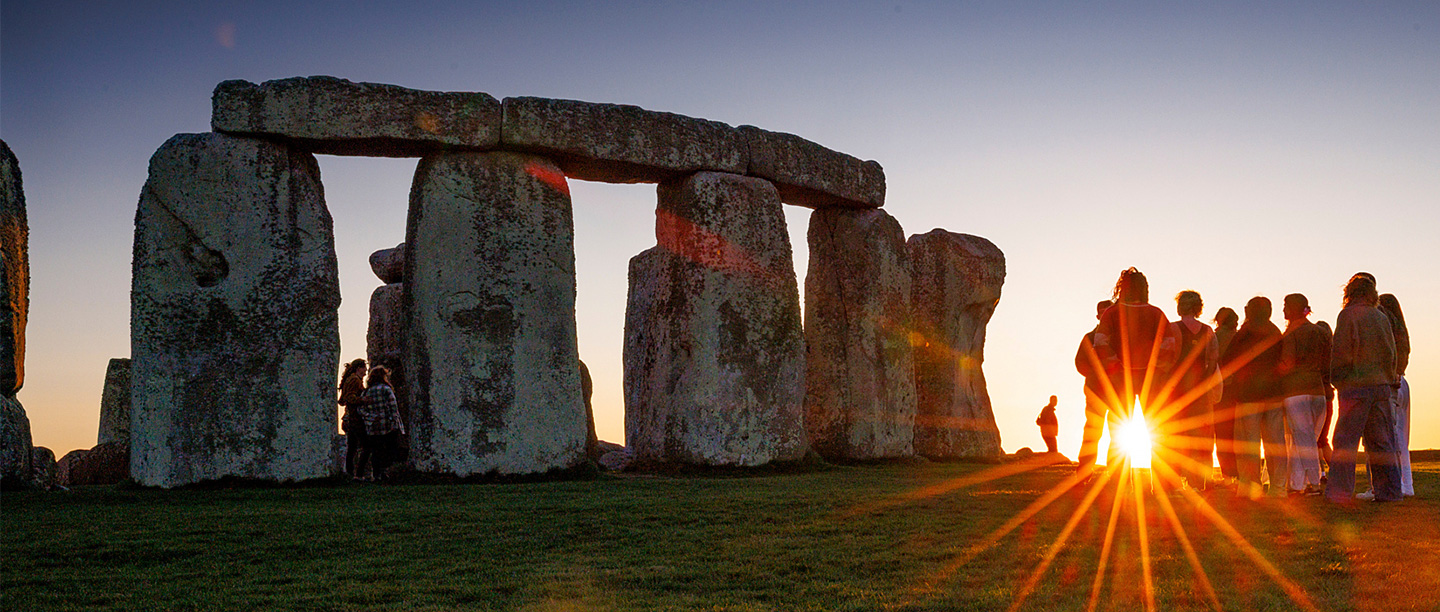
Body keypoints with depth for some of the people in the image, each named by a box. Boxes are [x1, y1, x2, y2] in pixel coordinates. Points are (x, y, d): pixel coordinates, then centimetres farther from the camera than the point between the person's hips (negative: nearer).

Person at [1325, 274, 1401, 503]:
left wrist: (1337, 380, -2)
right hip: (1381, 385, 6)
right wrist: (1389, 377, 20)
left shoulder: (1348, 315, -7)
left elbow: (1341, 352, -11)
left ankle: (1339, 492, -7)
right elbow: (1391, 353, 12)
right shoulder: (1381, 317, 10)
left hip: (1355, 386, -5)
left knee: (1345, 441, -4)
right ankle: (1389, 490, 10)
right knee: (1382, 442, 10)